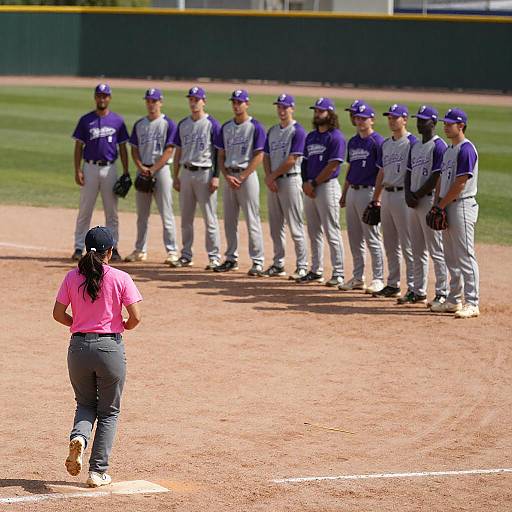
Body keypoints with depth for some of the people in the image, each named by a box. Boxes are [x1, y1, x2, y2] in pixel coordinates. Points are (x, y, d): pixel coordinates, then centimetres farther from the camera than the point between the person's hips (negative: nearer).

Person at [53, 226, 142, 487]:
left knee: (85, 403, 23)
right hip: (111, 347, -2)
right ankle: (98, 472, 8)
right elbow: (135, 317, -10)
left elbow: (58, 314, 0)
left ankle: (78, 436, -10)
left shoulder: (72, 277, 0)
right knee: (109, 412, 12)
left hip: (79, 346, 2)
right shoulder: (120, 279, -7)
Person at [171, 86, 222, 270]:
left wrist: (216, 176, -14)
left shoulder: (212, 124, -5)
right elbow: (178, 151, 16)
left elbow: (219, 152, -7)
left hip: (205, 174, -6)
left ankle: (214, 257, -1)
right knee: (186, 218, 10)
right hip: (186, 173, 6)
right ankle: (186, 255, 18)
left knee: (210, 218, -5)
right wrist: (175, 177, 10)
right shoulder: (183, 124, 12)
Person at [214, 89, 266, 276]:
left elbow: (258, 156, -10)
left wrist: (241, 177, -14)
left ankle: (257, 262, -5)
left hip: (247, 175, -6)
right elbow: (221, 155, 14)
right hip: (229, 176, 6)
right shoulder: (226, 127, 13)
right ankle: (231, 259, 18)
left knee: (252, 219, -7)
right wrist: (227, 176, -3)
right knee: (229, 220, 9)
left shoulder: (255, 127, -5)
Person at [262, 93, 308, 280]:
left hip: (290, 180, -8)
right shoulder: (272, 131, 16)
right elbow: (266, 157, 13)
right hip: (273, 182, 8)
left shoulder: (298, 131, -9)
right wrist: (268, 177, -3)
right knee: (275, 226, 11)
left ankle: (302, 266, -3)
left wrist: (273, 176, -9)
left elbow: (291, 160, -14)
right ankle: (278, 264, 18)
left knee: (295, 227, -7)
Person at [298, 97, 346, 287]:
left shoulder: (335, 137, -10)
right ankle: (316, 271, 19)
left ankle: (338, 273, -3)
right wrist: (305, 183, 1)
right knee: (314, 232, 12)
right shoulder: (311, 136, 15)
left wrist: (314, 183, -13)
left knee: (332, 232, -7)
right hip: (309, 188, 8)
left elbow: (332, 165, -15)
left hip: (327, 186, -8)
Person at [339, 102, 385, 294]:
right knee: (354, 237, 12)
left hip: (368, 192, -8)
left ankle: (378, 279, 1)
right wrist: (344, 194, 20)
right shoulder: (353, 142, 15)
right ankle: (358, 278, 19)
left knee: (372, 237, -5)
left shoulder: (377, 141, -10)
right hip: (352, 191, 8)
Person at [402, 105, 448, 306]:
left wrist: (417, 195, -13)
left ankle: (442, 293, -3)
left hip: (430, 200, -9)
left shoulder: (439, 146, -10)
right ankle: (418, 292, 18)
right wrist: (408, 193, 0)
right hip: (413, 201, 9)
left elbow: (437, 177, -16)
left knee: (436, 250, -6)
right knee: (417, 251, 12)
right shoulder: (415, 146, 17)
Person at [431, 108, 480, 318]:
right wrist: (436, 205, 6)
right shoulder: (448, 151, 16)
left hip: (462, 205, -10)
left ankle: (472, 303, -10)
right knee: (451, 258, 14)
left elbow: (460, 184, -18)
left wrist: (441, 205, -11)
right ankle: (454, 300, 21)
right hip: (447, 207, 10)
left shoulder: (466, 149, -14)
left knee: (465, 257, -10)